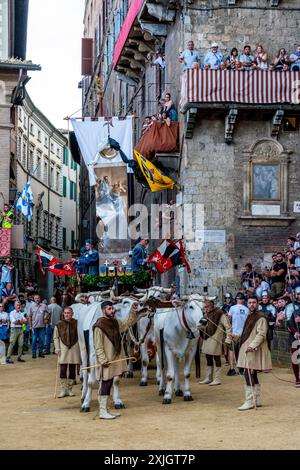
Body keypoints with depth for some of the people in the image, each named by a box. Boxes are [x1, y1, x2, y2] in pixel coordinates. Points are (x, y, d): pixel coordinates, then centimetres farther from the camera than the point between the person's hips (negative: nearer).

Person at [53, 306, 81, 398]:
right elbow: (56, 337, 6)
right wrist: (57, 349, -1)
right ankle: (63, 390, 2)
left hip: (74, 348, 0)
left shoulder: (76, 323, -2)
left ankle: (69, 389, 16)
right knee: (63, 370, -5)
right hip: (63, 349, 0)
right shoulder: (59, 324, 0)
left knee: (72, 370, 6)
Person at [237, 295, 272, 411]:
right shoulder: (249, 316, 19)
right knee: (252, 375, 12)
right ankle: (257, 400, 18)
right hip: (247, 349, 10)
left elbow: (261, 334, -18)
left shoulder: (260, 318, -10)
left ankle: (249, 401, -12)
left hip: (254, 350, -10)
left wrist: (252, 345, -26)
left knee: (248, 374, -14)